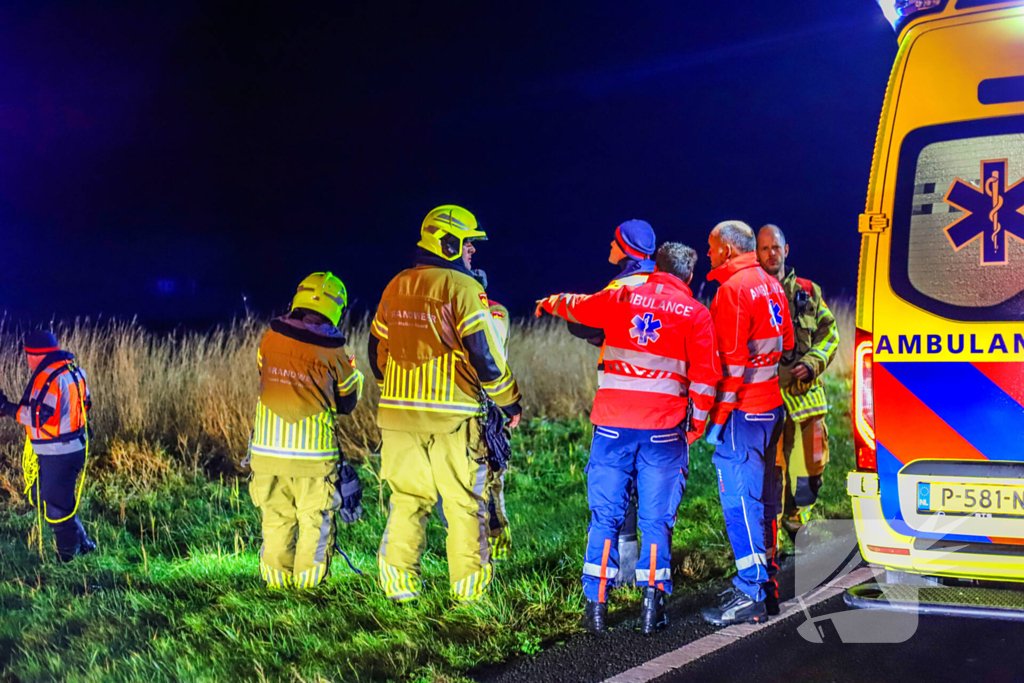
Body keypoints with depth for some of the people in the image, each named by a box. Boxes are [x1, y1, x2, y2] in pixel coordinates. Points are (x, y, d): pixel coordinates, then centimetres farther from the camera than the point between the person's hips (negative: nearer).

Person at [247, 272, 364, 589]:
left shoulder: (269, 339, 1)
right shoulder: (332, 351, -6)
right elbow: (346, 403, 7)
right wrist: (351, 371, 24)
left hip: (267, 447, 3)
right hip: (313, 451, -3)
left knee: (276, 517, 13)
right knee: (315, 517, 8)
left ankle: (276, 575, 16)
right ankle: (308, 577, 9)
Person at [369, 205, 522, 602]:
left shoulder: (395, 288, 11)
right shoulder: (463, 288, -9)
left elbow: (377, 350, 18)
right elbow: (485, 353, -11)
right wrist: (509, 402, 0)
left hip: (399, 412, 6)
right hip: (453, 414, -6)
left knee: (406, 498, 11)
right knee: (465, 501, 4)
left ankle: (398, 583, 10)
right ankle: (468, 586, 8)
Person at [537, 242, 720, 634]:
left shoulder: (622, 298, 7)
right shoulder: (696, 314, 3)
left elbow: (576, 307, 24)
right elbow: (704, 376, -1)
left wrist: (550, 303, 45)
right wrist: (696, 424, 9)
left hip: (613, 424, 1)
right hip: (664, 427, -1)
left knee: (605, 515, 7)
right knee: (656, 518, 6)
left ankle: (596, 603, 4)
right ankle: (652, 606, 3)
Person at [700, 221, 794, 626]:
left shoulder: (733, 289, -14)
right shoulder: (770, 285, 14)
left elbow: (732, 359, -18)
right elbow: (785, 345, 21)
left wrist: (718, 415, -16)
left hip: (744, 410, -10)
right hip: (772, 407, 10)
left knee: (740, 498, -8)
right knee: (761, 496, 16)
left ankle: (750, 596, -8)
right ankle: (767, 584, 24)